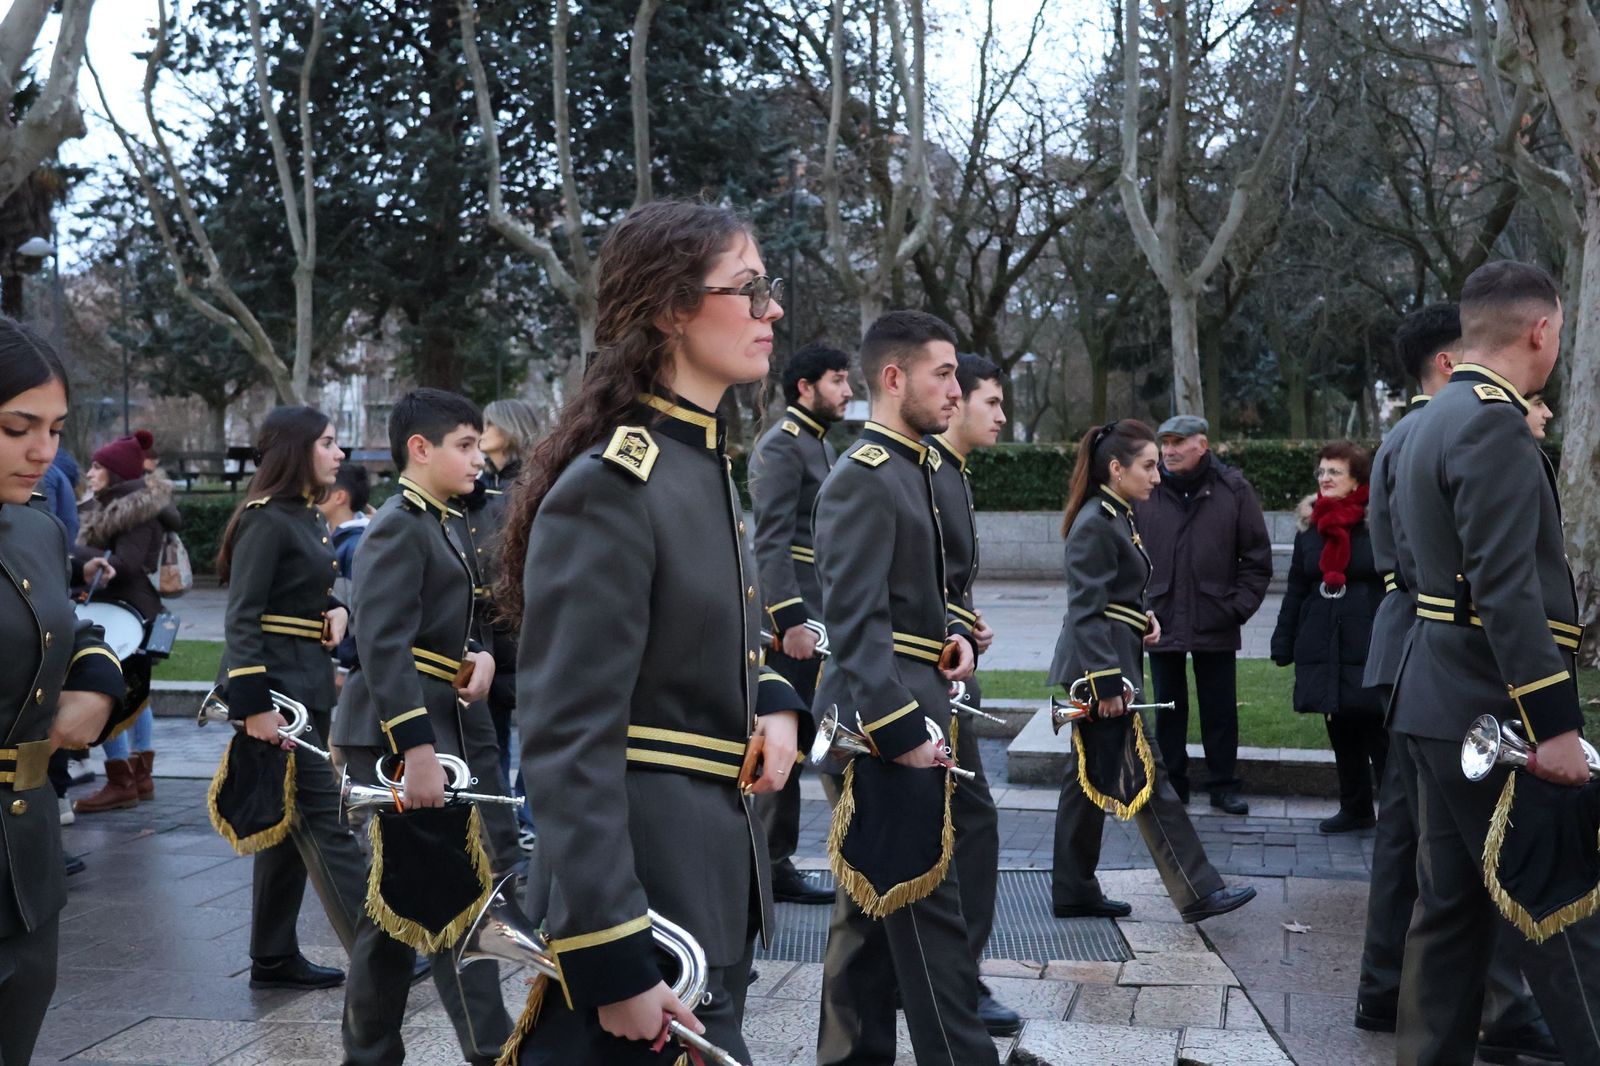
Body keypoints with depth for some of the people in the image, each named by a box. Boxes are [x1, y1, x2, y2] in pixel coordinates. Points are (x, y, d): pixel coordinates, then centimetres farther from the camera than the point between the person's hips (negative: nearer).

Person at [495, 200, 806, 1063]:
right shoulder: (610, 489, -21)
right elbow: (568, 741, -24)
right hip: (642, 890, -9)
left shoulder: (710, 463, 8)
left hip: (710, 879, 9)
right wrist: (613, 959, -25)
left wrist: (778, 705, 0)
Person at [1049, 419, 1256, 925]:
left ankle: (1074, 892, 19)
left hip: (1110, 662, 10)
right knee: (1147, 775, -5)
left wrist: (1144, 616, 5)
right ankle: (1197, 892, 0)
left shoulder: (1118, 516, 14)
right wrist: (1107, 683, -22)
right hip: (1099, 664, -10)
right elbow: (1086, 610, -20)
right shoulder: (1095, 523, -16)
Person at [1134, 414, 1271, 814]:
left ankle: (1224, 785, 21)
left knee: (1220, 710, 9)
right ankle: (1171, 785, 20)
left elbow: (1257, 557, 3)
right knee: (1167, 709, 10)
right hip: (1160, 624, 1)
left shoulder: (1233, 489, -1)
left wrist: (1239, 606, -3)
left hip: (1216, 626, 0)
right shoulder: (1144, 492, 0)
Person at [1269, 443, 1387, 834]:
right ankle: (1355, 809, 24)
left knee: (1378, 732, -4)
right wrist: (1283, 644, 9)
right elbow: (1296, 591, 13)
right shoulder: (1310, 527, 11)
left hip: (1371, 648, -5)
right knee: (1342, 732, 12)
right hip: (1322, 649, 5)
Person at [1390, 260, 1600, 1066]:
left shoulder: (1431, 422, 15)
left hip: (1444, 701, 10)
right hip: (1494, 708, -10)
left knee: (1452, 908, 13)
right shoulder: (1494, 423, -16)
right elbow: (1506, 590, -23)